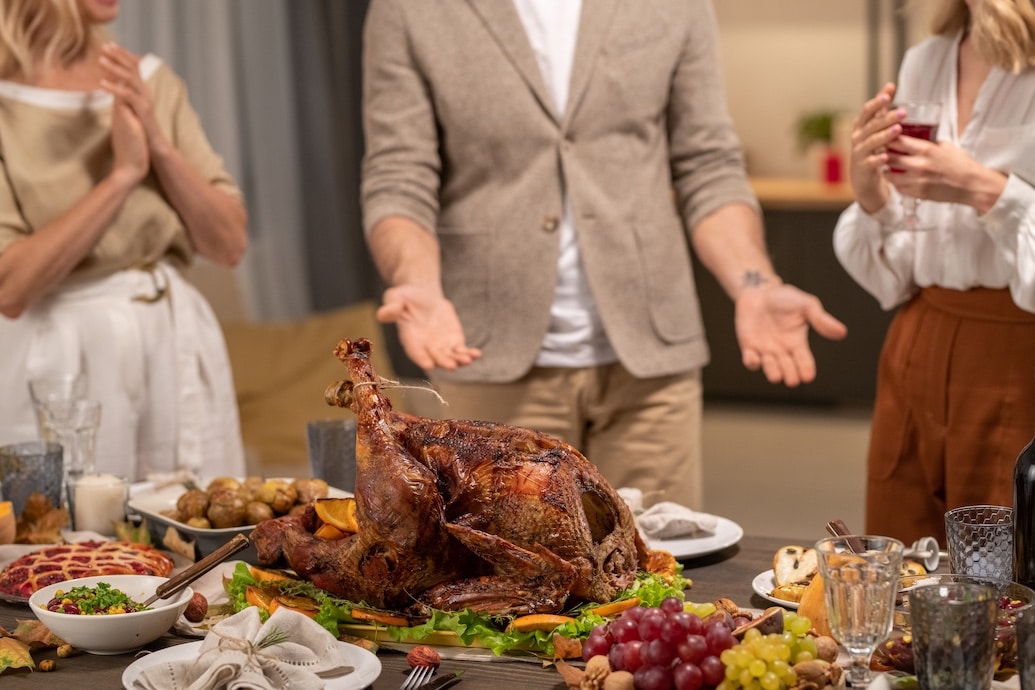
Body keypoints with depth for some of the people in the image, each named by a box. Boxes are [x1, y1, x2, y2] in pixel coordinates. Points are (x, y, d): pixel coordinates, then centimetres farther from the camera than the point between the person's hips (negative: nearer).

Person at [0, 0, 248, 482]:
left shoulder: (151, 81, 6)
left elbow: (230, 244, 3)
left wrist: (160, 147, -10)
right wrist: (122, 174, -17)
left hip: (180, 349, 4)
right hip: (65, 361, -4)